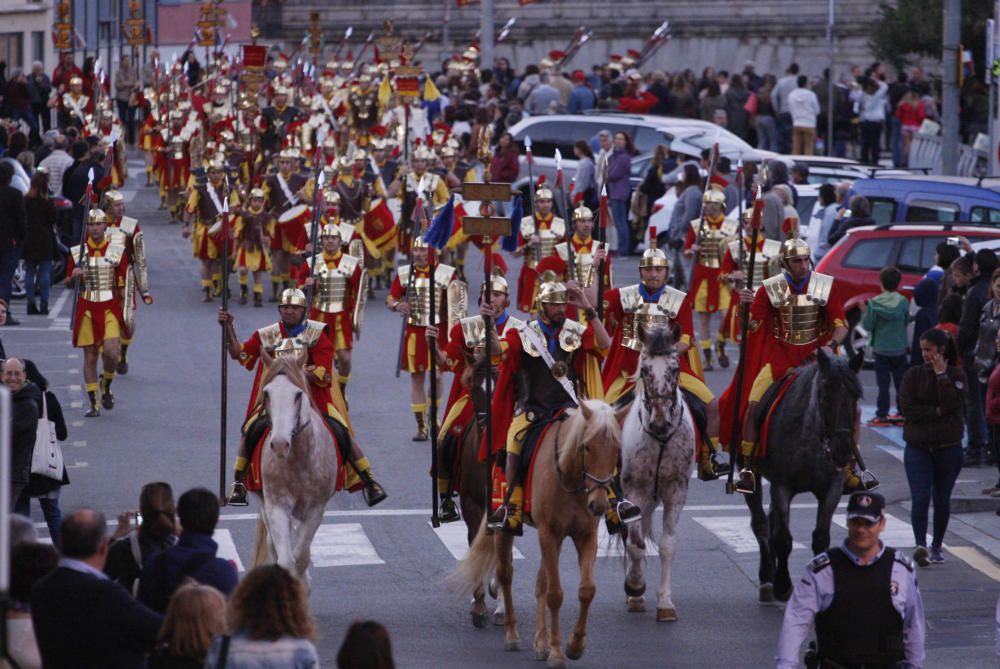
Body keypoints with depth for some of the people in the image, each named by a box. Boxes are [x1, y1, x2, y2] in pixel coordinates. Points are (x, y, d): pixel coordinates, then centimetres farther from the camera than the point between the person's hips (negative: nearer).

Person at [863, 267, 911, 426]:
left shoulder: (874, 303, -12)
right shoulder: (903, 302, -7)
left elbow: (867, 325, -10)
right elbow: (906, 322, 1)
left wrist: (864, 312, 6)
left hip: (881, 348, -2)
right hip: (899, 349, 2)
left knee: (883, 384, 1)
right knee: (901, 382, 12)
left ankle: (882, 415, -1)